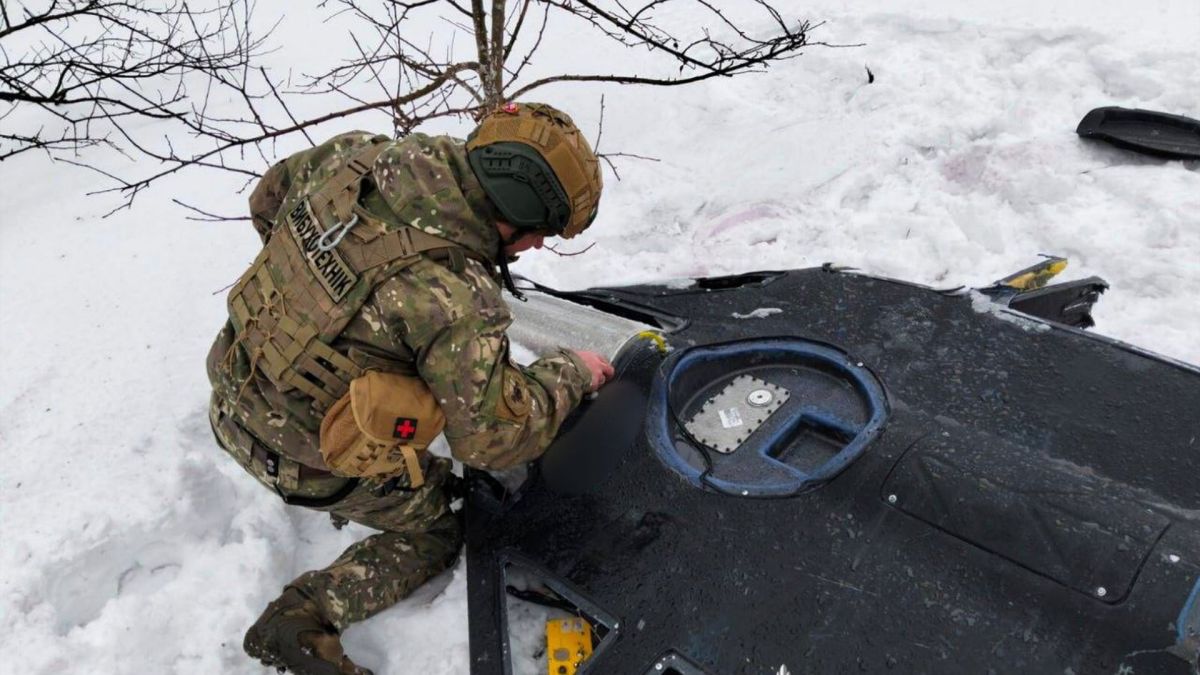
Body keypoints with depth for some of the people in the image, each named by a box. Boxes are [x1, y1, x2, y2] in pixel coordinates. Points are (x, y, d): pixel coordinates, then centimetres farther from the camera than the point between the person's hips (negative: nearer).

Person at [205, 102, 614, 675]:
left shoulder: (358, 156, -12)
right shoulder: (456, 296, -33)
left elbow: (269, 198, 7)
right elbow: (493, 436, -24)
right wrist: (572, 371, -9)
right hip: (307, 459, -7)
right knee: (437, 532, 18)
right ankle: (304, 617, 5)